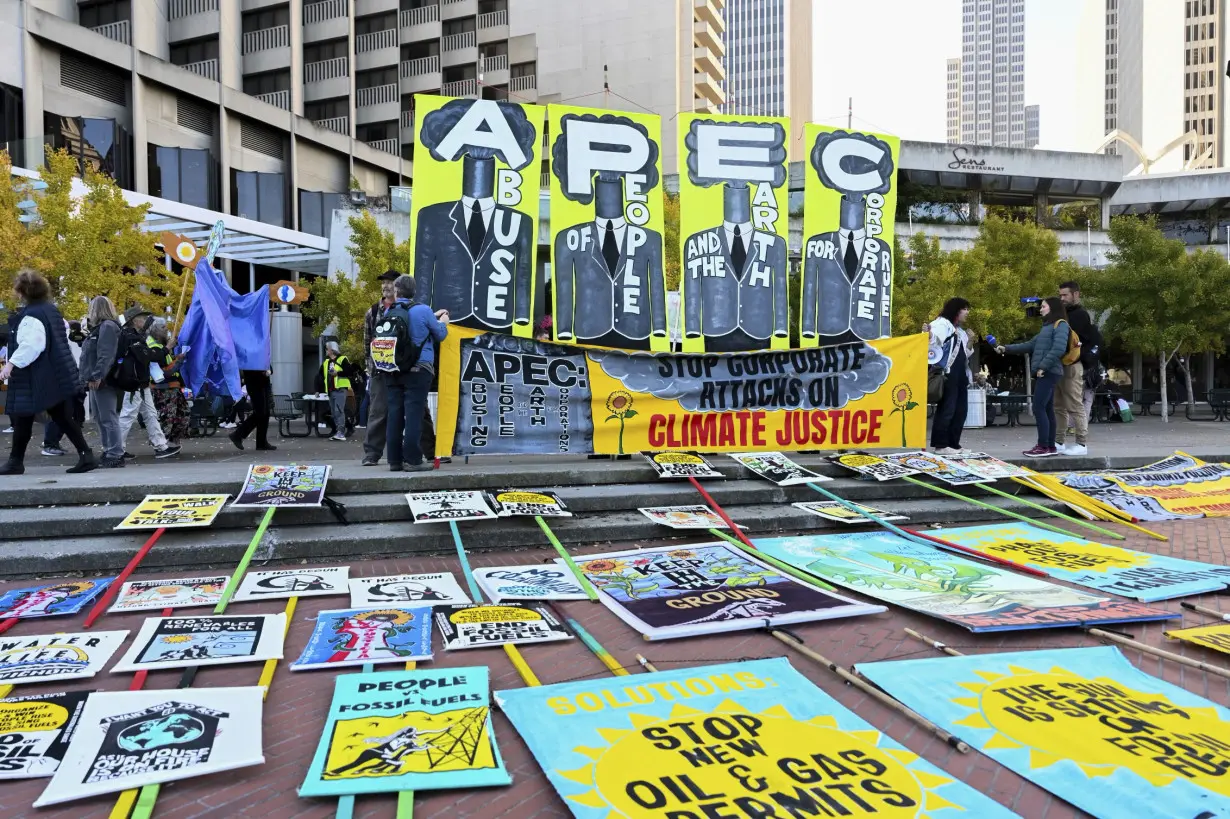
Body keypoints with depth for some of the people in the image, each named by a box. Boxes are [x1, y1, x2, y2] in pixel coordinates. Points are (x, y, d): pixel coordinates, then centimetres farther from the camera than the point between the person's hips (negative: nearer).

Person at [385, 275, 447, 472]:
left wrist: (432, 317, 31)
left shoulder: (389, 312, 8)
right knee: (414, 414, -5)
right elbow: (440, 335, 4)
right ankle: (412, 460, -6)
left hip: (393, 371, 5)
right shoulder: (423, 310, -7)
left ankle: (394, 460, 9)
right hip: (417, 370, -5)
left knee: (394, 414, 6)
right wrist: (442, 322, 25)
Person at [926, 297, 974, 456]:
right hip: (947, 373, -9)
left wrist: (970, 342, 7)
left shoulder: (960, 330, 22)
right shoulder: (942, 324, -4)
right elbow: (933, 342, -22)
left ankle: (953, 443, 14)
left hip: (960, 374, 9)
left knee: (960, 410, 8)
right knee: (946, 409, -9)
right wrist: (928, 334, -44)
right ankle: (940, 445, -4)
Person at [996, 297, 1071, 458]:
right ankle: (1050, 446, 11)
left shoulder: (1060, 325, -5)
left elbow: (1059, 348, -19)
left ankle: (1043, 447, -11)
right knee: (1047, 409, 8)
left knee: (1038, 408, -12)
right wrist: (1006, 348, 16)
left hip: (1049, 372, -9)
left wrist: (1043, 366, -20)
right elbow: (1029, 345, 22)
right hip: (1045, 373, 9)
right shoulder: (1047, 326, 23)